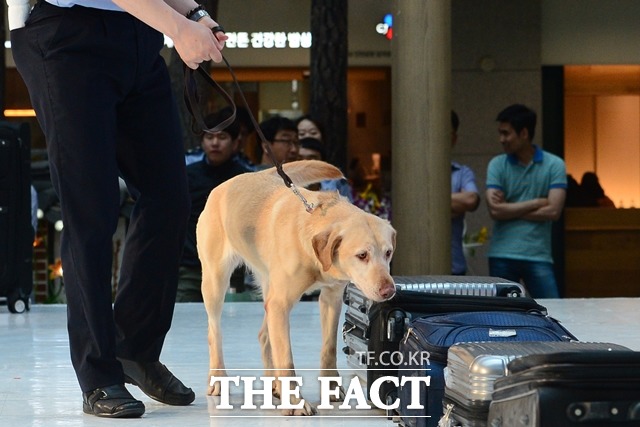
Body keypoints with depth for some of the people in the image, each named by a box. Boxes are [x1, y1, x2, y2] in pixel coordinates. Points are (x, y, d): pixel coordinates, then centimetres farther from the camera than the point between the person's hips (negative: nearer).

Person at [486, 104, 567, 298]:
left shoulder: (554, 165, 0)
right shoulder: (497, 165, 4)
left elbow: (553, 211, -10)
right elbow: (495, 210, -8)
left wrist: (510, 210, -6)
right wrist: (537, 203, -7)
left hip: (538, 256, -1)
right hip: (502, 256, 1)